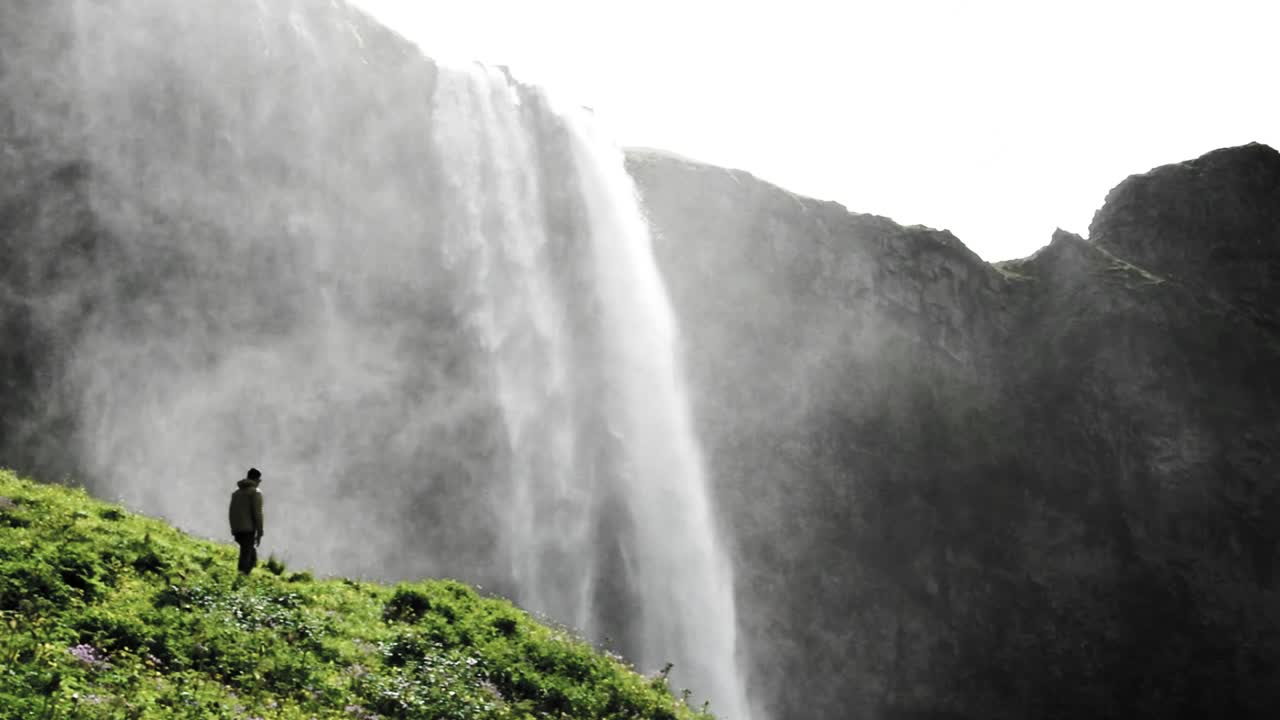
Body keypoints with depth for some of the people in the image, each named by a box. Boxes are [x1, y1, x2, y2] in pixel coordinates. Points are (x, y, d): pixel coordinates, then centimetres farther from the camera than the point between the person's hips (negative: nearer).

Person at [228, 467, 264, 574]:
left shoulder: (236, 492, 17)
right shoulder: (256, 493, -5)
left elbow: (231, 513, 17)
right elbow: (257, 513, -12)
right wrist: (260, 533, -9)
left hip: (237, 529, 7)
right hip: (248, 529, -7)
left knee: (252, 555, 19)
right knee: (245, 555, -8)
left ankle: (243, 574, 10)